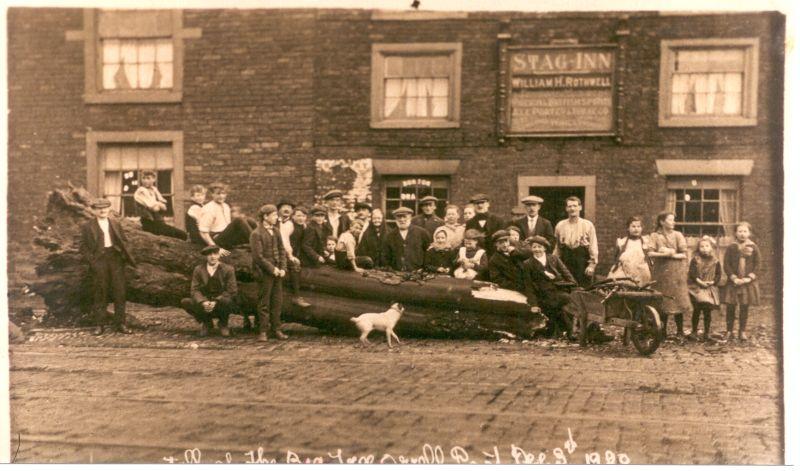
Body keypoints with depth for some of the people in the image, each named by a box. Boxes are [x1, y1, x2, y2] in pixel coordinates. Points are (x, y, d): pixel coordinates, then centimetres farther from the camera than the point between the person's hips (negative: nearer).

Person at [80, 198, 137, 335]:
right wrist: (91, 260, -11)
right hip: (98, 260, -2)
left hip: (115, 258, 3)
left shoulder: (115, 224, 11)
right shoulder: (87, 227, 2)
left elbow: (123, 240, 15)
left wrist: (126, 255, 1)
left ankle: (121, 323, 10)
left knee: (119, 292, 3)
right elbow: (83, 247, 1)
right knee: (99, 293, 2)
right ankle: (99, 324, 11)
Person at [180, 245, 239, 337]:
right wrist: (203, 302, -27)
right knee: (185, 302, -22)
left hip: (221, 305, -2)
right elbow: (194, 290, -6)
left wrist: (216, 302, -25)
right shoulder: (198, 270, 0)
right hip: (205, 305, 2)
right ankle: (206, 322, 4)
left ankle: (223, 324, -2)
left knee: (227, 301, -37)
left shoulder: (228, 269, -6)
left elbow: (232, 291, -11)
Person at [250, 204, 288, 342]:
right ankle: (263, 331, 6)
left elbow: (282, 250, 12)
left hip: (277, 272, 6)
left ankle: (276, 329, 17)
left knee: (277, 301, 9)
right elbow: (258, 256, -14)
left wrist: (282, 268, 0)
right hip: (265, 273, -6)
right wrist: (272, 269, -14)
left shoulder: (276, 231, 11)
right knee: (264, 303, 0)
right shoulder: (256, 234, -10)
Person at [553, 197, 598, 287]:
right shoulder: (560, 225, 11)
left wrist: (592, 264, -7)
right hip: (565, 259, 2)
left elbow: (593, 247, 1)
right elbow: (557, 247, 12)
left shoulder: (588, 225, 4)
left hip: (582, 259, -2)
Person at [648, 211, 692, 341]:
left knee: (677, 303, -3)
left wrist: (671, 255, -12)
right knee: (662, 304, 3)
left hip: (676, 273, 0)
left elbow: (684, 254, 0)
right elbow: (650, 253, -7)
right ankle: (662, 333, 14)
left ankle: (680, 333, 5)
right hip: (661, 272, 0)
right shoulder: (655, 236, 4)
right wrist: (664, 254, -17)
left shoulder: (677, 235, 5)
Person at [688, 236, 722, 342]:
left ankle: (706, 332, 14)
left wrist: (713, 282, -12)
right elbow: (692, 273, -8)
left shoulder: (715, 262, 5)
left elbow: (719, 274, 4)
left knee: (707, 311, 5)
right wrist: (699, 281, -18)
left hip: (710, 289, 2)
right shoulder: (695, 260, -1)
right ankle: (694, 331, 10)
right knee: (696, 310, 0)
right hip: (696, 288, -2)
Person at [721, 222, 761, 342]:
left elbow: (757, 264, 1)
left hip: (748, 282, 0)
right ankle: (729, 331, 10)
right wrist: (734, 278, -12)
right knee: (730, 307, 0)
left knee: (745, 307, 5)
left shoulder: (753, 247, 2)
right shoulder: (731, 248, 1)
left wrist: (749, 278, -11)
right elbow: (726, 265, -1)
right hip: (733, 282, 0)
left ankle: (743, 331, 16)